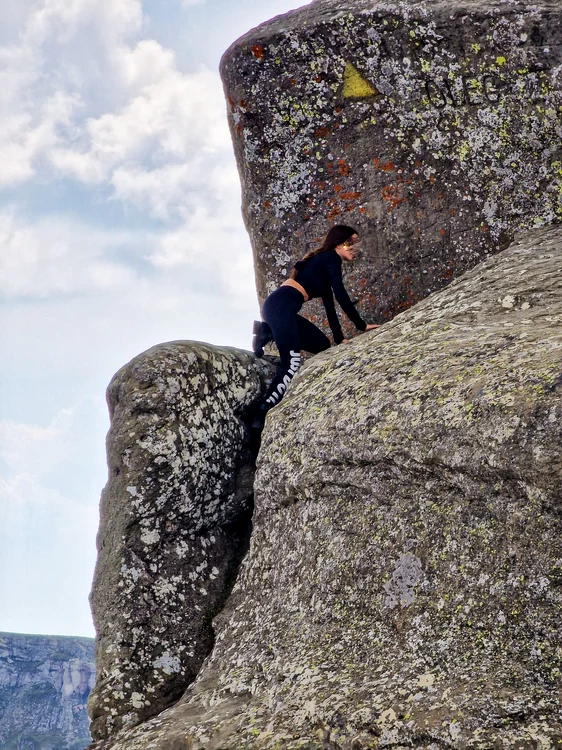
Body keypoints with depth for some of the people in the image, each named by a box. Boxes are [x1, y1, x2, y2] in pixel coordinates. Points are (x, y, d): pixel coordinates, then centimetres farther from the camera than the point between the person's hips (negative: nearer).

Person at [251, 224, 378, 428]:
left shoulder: (324, 263, 27)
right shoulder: (331, 258, 1)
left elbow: (329, 305, 28)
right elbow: (341, 295, -8)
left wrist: (339, 339, 25)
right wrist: (361, 325, -6)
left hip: (278, 307, 9)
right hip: (281, 305, -9)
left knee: (322, 344, 13)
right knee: (292, 363, -19)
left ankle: (268, 331, 6)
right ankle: (262, 417, -27)